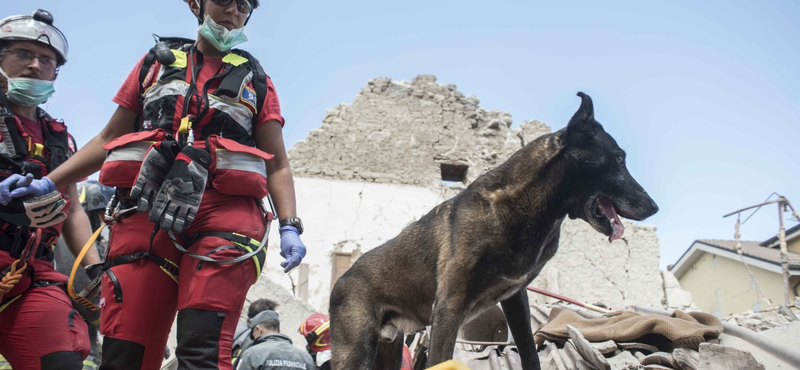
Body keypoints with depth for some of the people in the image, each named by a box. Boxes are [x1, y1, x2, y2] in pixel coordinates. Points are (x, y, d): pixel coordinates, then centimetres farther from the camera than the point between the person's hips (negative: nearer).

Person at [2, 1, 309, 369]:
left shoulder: (255, 80, 22)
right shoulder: (157, 61, 26)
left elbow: (278, 165, 14)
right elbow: (109, 139, 25)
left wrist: (289, 226, -2)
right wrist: (48, 183, 13)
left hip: (223, 214, -1)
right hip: (146, 212, 2)